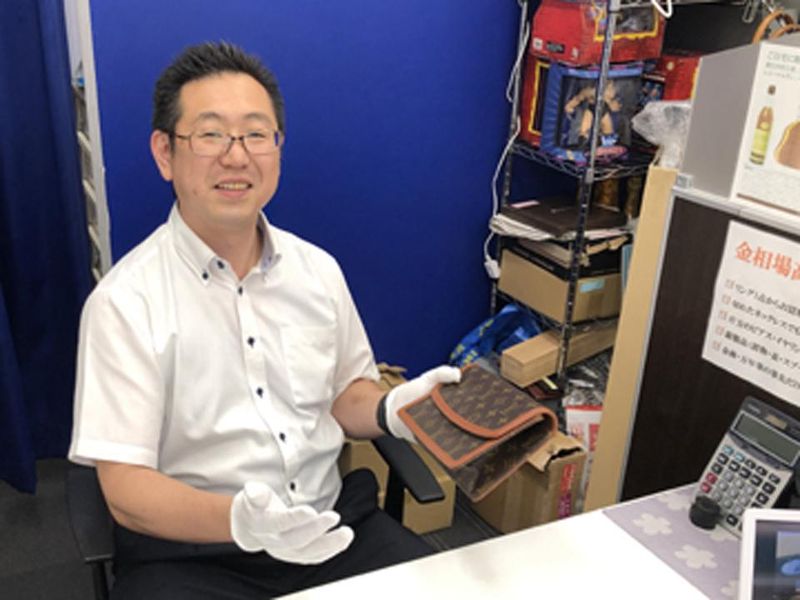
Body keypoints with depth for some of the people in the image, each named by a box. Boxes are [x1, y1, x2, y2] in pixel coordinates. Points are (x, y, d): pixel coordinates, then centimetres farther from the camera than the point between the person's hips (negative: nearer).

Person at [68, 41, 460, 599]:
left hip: (331, 525, 3)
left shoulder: (319, 269, 3)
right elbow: (125, 489, -13)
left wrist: (390, 411, -9)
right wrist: (237, 518, -30)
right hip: (186, 548, -3)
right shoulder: (125, 302, -11)